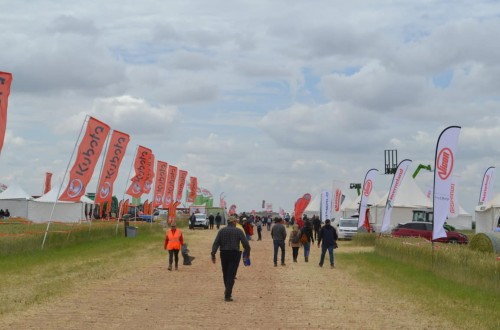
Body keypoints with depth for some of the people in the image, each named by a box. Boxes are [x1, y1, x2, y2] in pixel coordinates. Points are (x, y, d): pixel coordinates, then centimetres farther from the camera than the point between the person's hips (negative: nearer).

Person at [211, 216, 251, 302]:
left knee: (225, 274, 18)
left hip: (224, 254, 3)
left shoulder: (222, 231, 2)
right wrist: (247, 254, 10)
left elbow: (216, 243, -6)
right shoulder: (238, 231, -3)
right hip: (235, 254, -3)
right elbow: (246, 244, -4)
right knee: (231, 275, -2)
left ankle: (228, 292, 32)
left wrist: (213, 254, -8)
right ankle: (227, 295, -9)